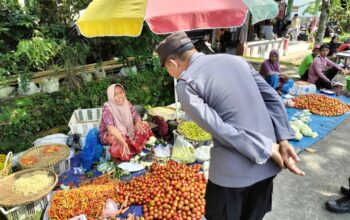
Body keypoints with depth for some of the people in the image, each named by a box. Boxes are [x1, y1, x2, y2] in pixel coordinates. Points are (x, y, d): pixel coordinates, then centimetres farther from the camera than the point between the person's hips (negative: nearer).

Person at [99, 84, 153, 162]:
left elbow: (136, 116, -8)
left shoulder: (127, 104, -7)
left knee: (144, 125, -8)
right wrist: (123, 142, -49)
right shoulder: (107, 107, -24)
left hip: (127, 132, 6)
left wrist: (138, 123, -34)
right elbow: (110, 127, -36)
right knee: (117, 139, -39)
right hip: (108, 134, -6)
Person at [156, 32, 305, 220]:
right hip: (267, 164, 7)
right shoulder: (236, 60, 9)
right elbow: (272, 98, 4)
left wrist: (267, 149, -12)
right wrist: (283, 140, 1)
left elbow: (218, 128, -18)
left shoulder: (186, 84, -10)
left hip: (233, 171, -6)